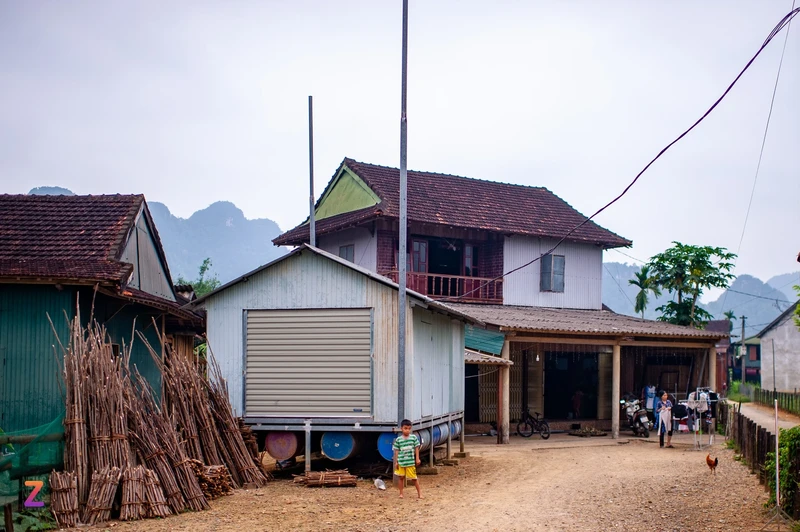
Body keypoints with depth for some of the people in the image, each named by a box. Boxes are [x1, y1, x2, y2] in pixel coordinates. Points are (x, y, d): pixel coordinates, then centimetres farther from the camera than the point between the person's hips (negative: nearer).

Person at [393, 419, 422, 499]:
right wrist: (396, 461, 2)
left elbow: (416, 448, 4)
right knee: (401, 477, 9)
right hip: (401, 462, 1)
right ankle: (401, 493, 19)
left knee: (414, 477, 2)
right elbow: (397, 451, 3)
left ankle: (419, 492, 15)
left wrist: (417, 458, 1)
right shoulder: (398, 439, -1)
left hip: (411, 462, -1)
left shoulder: (414, 437, -2)